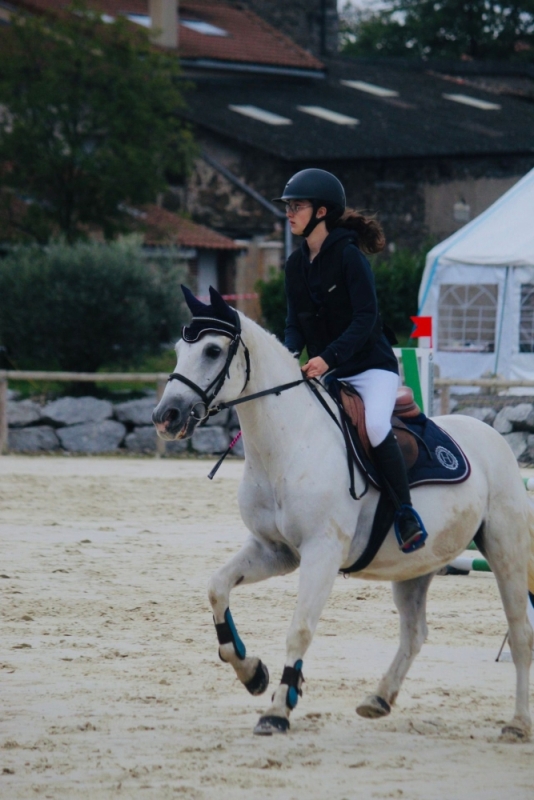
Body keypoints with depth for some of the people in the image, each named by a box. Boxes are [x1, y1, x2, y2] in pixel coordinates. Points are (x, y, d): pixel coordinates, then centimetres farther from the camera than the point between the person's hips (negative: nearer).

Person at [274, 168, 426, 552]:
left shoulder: (348, 256, -14)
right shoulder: (296, 264, 7)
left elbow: (366, 318, -20)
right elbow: (296, 323, 9)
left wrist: (327, 357, -29)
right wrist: (290, 355, -12)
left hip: (372, 366, -8)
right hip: (326, 373, 8)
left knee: (375, 426, -32)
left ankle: (406, 512, -19)